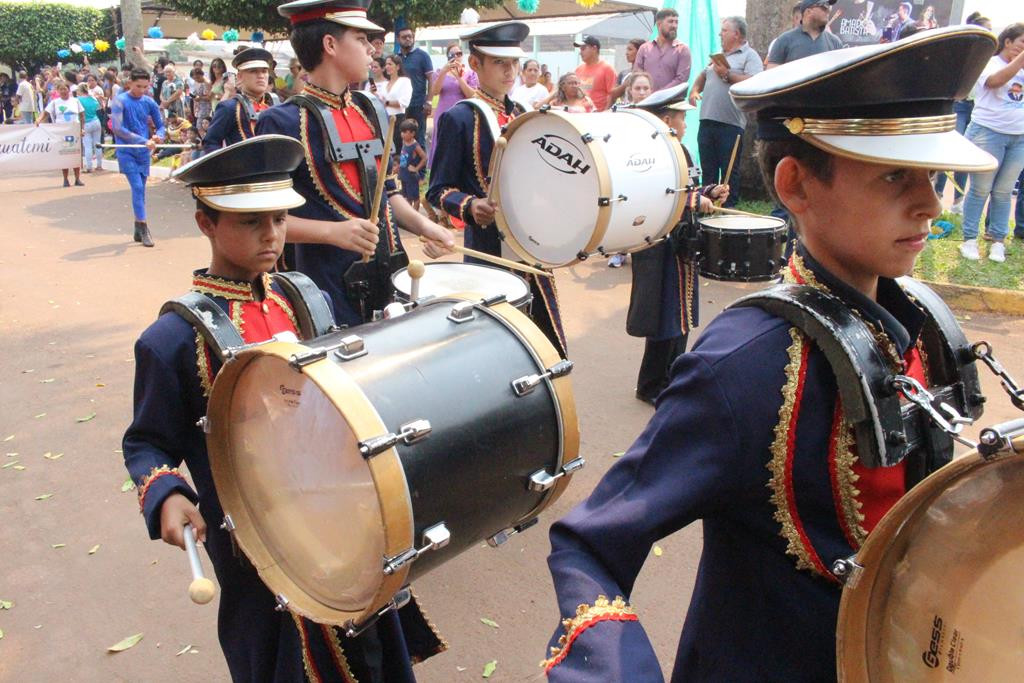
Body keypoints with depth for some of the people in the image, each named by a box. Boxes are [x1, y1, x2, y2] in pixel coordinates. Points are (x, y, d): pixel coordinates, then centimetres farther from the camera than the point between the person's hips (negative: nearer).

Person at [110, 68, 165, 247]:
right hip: (126, 151, -4)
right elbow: (117, 128, -17)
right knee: (137, 188, -13)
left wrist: (158, 136, -16)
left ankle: (138, 230, 20)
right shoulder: (120, 101, -9)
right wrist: (144, 141, -23)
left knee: (140, 190, 10)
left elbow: (160, 125, 9)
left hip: (143, 152, 4)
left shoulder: (149, 102, 4)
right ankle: (143, 229, -8)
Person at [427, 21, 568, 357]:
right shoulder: (458, 118, -8)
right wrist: (471, 206, -26)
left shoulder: (521, 114, 13)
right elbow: (438, 190, -8)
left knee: (553, 351, 12)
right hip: (492, 255, -6)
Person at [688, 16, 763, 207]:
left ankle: (728, 208, 3)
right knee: (707, 170, 10)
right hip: (707, 121, 7)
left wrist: (727, 74, -15)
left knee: (729, 171, -2)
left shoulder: (750, 56, -2)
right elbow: (703, 75, 30)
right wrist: (695, 90, 10)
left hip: (730, 124, -7)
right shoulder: (718, 55, 20)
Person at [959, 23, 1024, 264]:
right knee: (980, 189, 0)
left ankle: (998, 241, 12)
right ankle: (969, 239, 7)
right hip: (989, 133, -5)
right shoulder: (989, 63, -2)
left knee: (1004, 191, 7)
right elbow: (995, 80, -23)